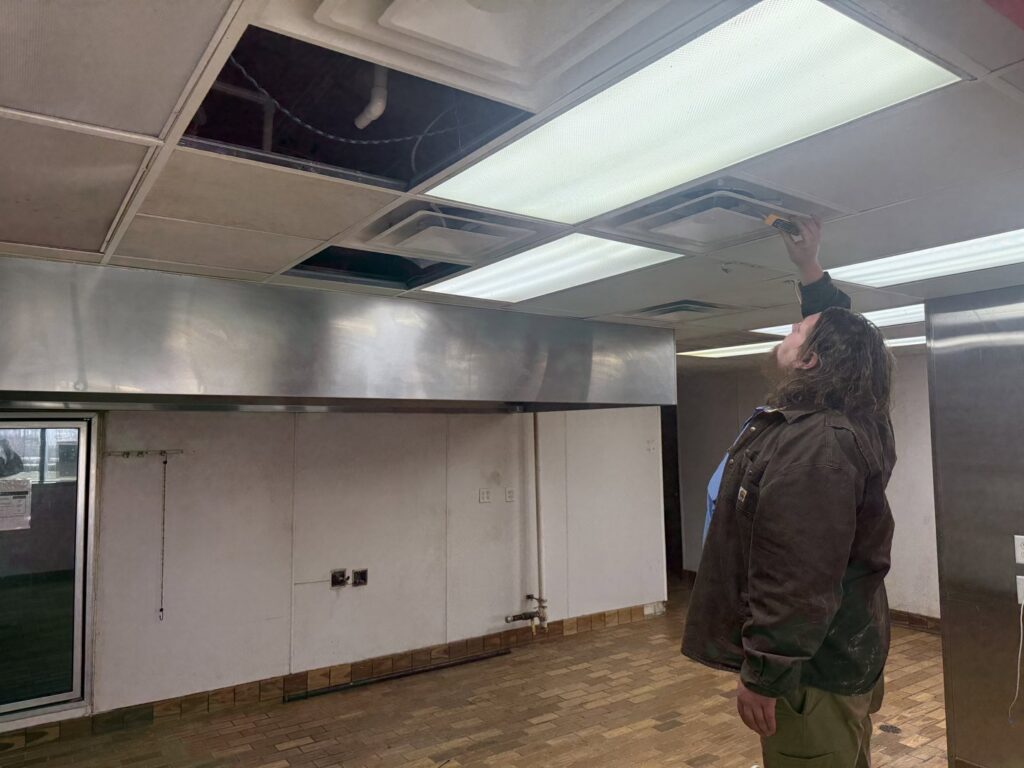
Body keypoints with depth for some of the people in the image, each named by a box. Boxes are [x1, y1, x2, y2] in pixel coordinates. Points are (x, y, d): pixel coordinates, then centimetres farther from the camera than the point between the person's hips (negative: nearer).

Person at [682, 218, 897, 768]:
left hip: (812, 668, -10)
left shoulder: (813, 447, -28)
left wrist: (762, 676, -24)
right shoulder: (848, 421, 5)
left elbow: (799, 581, -31)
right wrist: (808, 267, 20)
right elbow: (837, 327, 23)